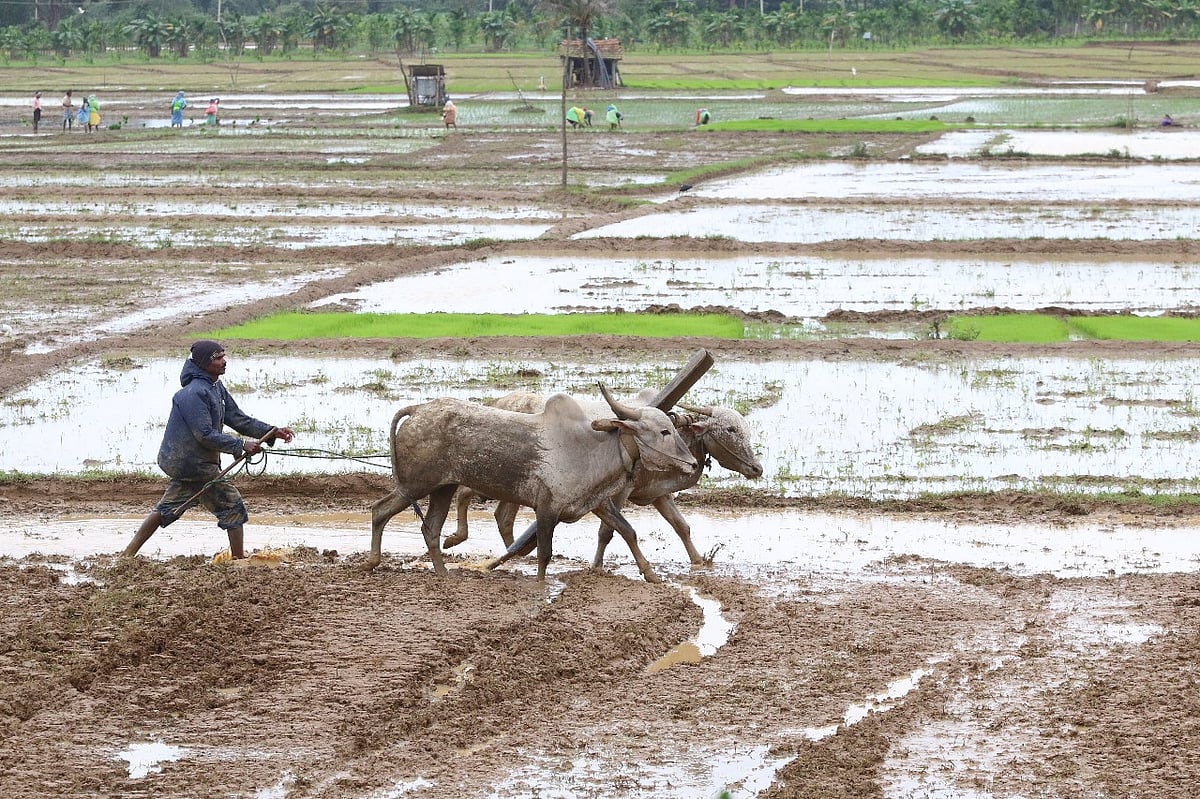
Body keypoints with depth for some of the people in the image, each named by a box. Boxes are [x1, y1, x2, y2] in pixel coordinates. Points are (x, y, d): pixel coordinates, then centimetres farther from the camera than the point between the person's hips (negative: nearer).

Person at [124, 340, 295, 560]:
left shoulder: (217, 388, 9)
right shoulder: (194, 393, -22)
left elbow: (238, 419, 12)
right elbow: (206, 435, -25)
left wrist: (272, 432, 3)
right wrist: (241, 446, -24)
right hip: (194, 464, -10)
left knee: (167, 509, 17)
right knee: (233, 506, -2)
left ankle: (129, 553, 23)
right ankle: (238, 559, 5)